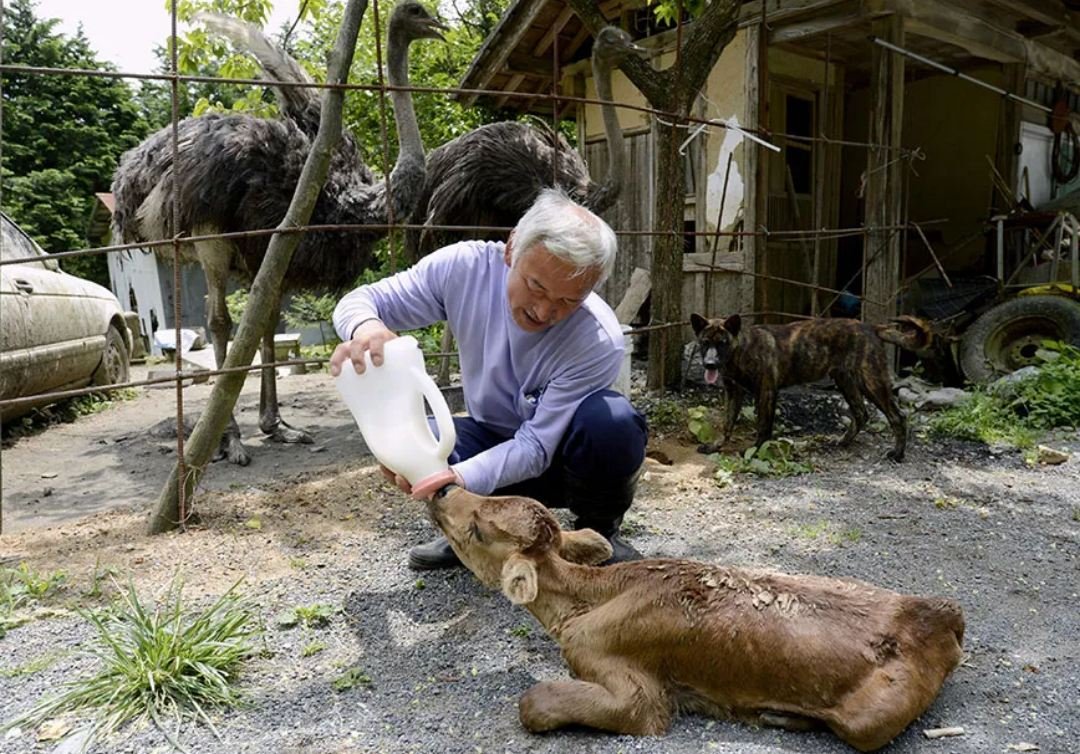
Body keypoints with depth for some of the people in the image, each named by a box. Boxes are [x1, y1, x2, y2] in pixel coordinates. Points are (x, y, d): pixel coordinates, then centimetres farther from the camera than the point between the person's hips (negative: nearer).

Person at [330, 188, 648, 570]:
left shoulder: (600, 341, -31)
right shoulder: (464, 267, -22)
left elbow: (536, 447, -30)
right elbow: (361, 300, -13)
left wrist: (458, 478, -49)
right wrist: (365, 326, -40)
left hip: (560, 455, -2)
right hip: (492, 440, 3)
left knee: (613, 421, -36)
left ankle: (598, 535, -4)